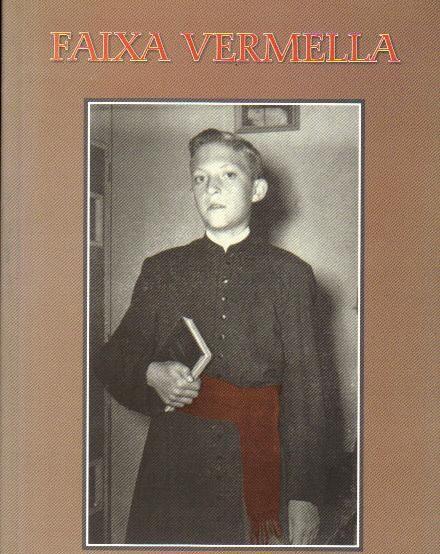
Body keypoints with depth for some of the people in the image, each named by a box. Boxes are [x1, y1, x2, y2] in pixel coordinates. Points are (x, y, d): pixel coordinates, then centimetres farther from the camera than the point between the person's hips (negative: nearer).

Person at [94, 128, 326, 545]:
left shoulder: (289, 274, 3)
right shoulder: (161, 271, 8)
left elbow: (304, 389, -2)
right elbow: (112, 360, 15)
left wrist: (304, 498, -7)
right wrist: (150, 375, -9)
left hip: (259, 471, -1)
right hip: (175, 473, 1)